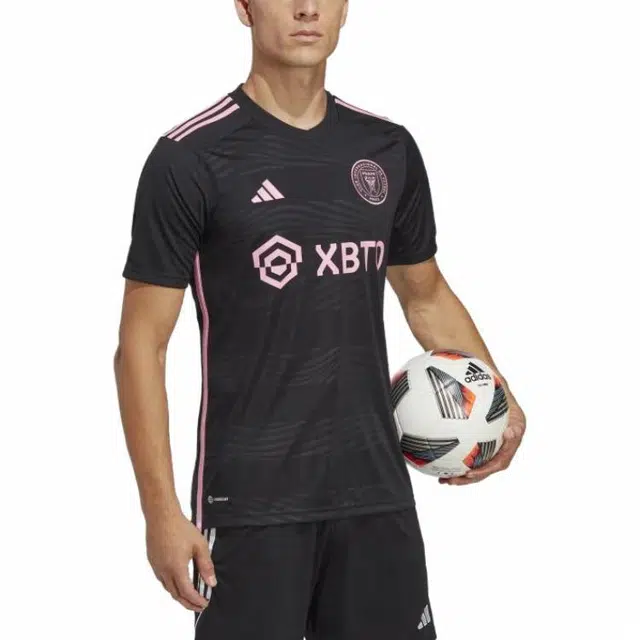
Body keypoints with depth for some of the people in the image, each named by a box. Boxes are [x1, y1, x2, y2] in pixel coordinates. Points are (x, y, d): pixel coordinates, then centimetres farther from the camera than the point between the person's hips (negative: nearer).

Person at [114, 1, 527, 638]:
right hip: (251, 504, -4)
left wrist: (496, 396, 3)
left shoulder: (389, 151, 7)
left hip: (377, 493, 5)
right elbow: (142, 344, -7)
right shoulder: (191, 159, -8)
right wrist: (161, 511, -13)